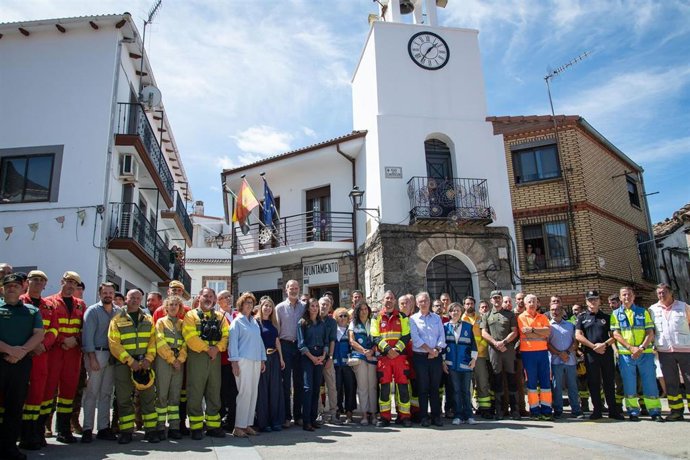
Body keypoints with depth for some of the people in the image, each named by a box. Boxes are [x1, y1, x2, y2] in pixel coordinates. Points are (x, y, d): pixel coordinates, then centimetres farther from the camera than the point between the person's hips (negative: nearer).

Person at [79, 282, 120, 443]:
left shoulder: (118, 312, 10)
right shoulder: (92, 311, -2)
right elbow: (87, 335, -8)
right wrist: (92, 358, -14)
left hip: (112, 355, 4)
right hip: (96, 353, -4)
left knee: (106, 393, 9)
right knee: (92, 392, -3)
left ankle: (103, 427, 15)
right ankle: (87, 429, 4)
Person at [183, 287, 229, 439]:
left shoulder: (220, 316, 15)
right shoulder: (191, 315, 3)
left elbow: (226, 336, 5)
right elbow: (190, 336, -11)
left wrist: (217, 347, -12)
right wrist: (207, 348, -14)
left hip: (215, 357, 4)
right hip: (197, 357, -4)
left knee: (214, 392, 8)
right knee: (195, 393, -1)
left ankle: (213, 426, 17)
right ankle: (196, 427, 9)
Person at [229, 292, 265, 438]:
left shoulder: (255, 322, 17)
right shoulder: (237, 321, 0)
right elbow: (233, 342, -5)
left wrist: (263, 360, 14)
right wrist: (234, 362, -11)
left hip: (256, 361, 6)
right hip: (243, 360, -6)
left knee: (253, 393, 5)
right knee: (245, 392, -9)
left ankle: (248, 424, 12)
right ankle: (238, 427, -2)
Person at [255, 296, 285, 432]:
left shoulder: (273, 322, 14)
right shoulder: (256, 321, -5)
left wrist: (281, 358, 13)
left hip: (274, 358, 6)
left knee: (275, 389, 7)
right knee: (262, 390, 0)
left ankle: (276, 421, 15)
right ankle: (263, 422, 8)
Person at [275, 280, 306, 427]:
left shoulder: (304, 307, 7)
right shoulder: (280, 307, 3)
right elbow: (276, 330, 1)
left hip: (300, 345, 2)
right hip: (285, 345, -2)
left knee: (299, 382, 7)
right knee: (285, 382, 1)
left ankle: (298, 415, 17)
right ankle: (286, 416, 8)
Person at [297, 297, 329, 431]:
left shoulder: (322, 323, 14)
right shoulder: (302, 323, 1)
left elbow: (326, 341, 12)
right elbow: (301, 343, -5)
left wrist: (323, 356, -4)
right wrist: (312, 357, -12)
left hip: (320, 357, 4)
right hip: (307, 357, -4)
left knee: (317, 388, 4)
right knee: (308, 387, -11)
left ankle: (313, 419, 11)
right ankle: (306, 421, -11)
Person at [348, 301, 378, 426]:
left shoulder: (372, 324, 16)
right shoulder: (353, 324, 13)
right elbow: (352, 341, 3)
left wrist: (371, 351, -10)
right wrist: (364, 351, -10)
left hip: (372, 357, 1)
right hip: (359, 357, -1)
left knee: (372, 386, -1)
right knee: (362, 386, -4)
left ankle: (372, 413, 4)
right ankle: (364, 415, -1)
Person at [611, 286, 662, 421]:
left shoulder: (643, 312, 10)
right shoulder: (616, 314, 7)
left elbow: (650, 333, 3)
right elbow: (616, 334, -1)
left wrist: (642, 347, -13)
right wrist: (631, 348, -14)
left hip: (645, 353, 0)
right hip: (625, 354, 0)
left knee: (650, 382, 0)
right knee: (629, 384, 3)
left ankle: (655, 412, 9)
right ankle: (633, 412, 12)